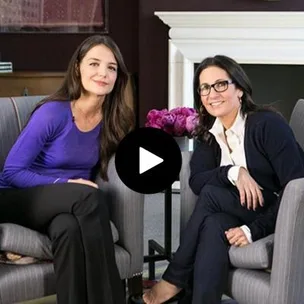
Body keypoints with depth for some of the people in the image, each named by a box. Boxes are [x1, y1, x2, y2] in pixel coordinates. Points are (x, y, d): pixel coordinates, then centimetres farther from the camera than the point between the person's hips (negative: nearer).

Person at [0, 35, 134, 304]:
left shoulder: (114, 119, 0)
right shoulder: (53, 112, -16)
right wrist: (66, 184, -23)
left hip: (71, 205, 4)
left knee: (69, 228, -36)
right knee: (89, 197, -35)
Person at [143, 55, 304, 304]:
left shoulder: (267, 123, -15)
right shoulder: (209, 133, 5)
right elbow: (196, 181, -5)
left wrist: (255, 229, -28)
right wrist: (233, 173, -24)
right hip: (247, 212, 5)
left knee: (211, 194, -24)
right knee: (214, 226, -29)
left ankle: (174, 281, -12)